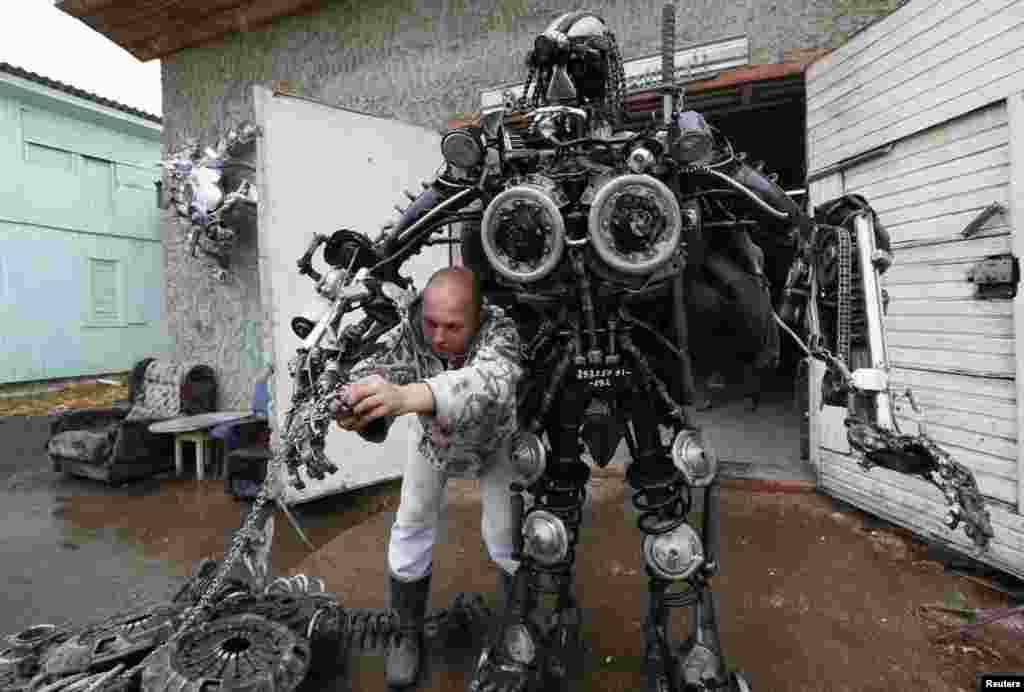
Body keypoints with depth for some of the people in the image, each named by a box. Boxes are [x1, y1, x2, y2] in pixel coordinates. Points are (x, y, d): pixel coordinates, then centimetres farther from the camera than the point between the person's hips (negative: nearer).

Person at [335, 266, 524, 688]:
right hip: (435, 439, 2)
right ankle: (408, 634, 29)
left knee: (505, 533, 0)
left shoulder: (498, 330, -40)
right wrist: (352, 406, -68)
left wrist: (404, 396, -76)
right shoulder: (409, 332, -32)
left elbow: (489, 380, -61)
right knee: (410, 530, 4)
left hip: (493, 439, -2)